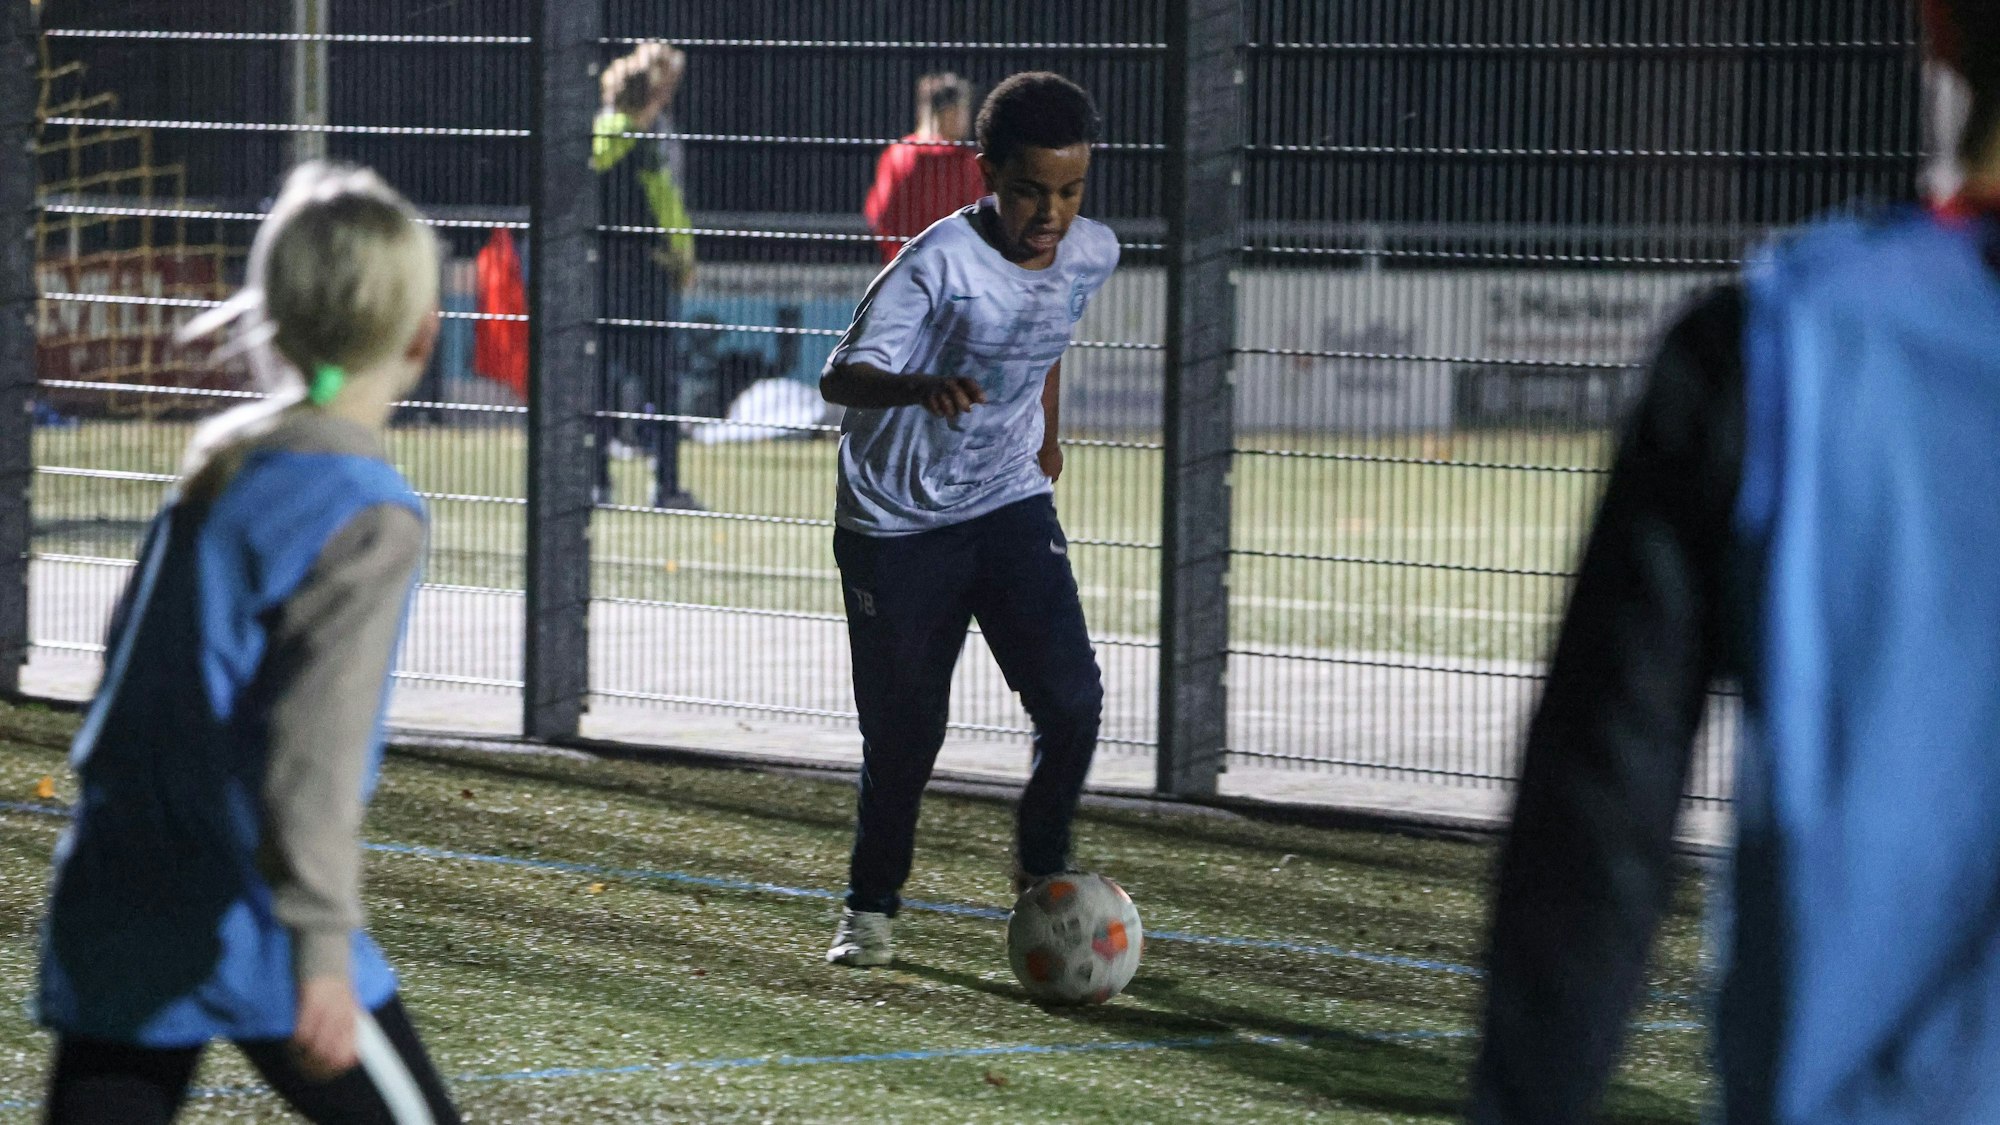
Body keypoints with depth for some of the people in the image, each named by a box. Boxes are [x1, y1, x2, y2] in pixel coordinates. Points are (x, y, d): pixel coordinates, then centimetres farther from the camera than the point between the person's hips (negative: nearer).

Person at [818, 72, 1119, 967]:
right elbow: (841, 377, -30)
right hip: (896, 522, -4)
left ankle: (1042, 872, 14)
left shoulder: (1092, 254, -5)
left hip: (1012, 502, 4)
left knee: (1071, 699, -11)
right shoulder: (940, 263, -23)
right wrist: (922, 388, -49)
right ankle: (871, 908, 24)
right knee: (903, 730, 1)